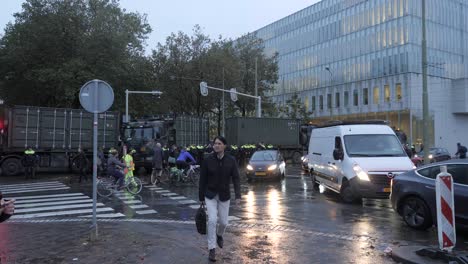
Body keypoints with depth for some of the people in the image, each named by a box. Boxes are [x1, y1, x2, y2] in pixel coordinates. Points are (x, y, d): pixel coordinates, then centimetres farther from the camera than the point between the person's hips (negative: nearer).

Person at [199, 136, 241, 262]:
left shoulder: (231, 160, -9)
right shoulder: (208, 160, -11)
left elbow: (236, 179, -9)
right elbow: (202, 180, -5)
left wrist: (238, 196, -18)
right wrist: (201, 197, -1)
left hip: (224, 195, 1)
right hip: (210, 195, -1)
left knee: (223, 222, 8)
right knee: (212, 220, -12)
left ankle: (219, 235, 44)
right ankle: (212, 249, 1)